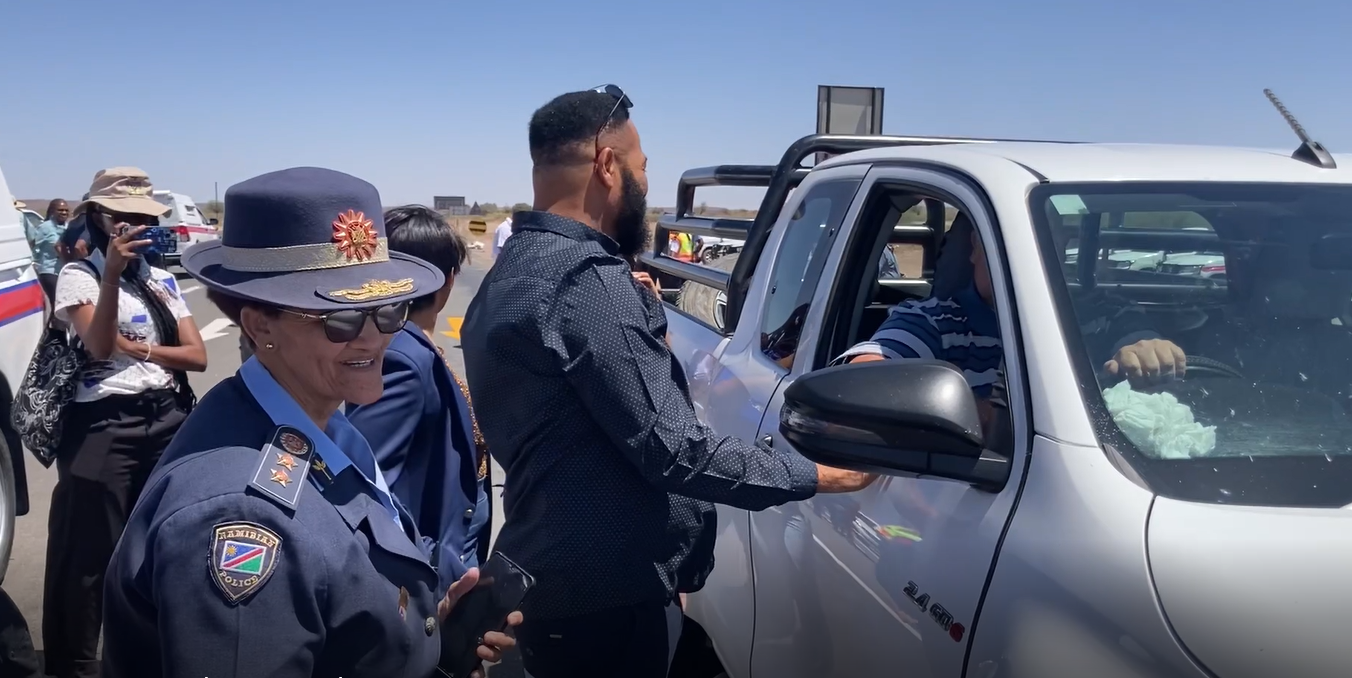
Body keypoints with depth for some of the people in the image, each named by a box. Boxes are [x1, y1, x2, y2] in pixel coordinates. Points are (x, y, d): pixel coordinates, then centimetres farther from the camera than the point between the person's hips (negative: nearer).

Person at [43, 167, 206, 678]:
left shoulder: (162, 281, 11)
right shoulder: (78, 275, -3)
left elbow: (196, 356, 4)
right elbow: (99, 346, -20)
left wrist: (138, 349, -10)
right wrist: (113, 272, -28)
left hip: (168, 421, 5)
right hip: (104, 426, -5)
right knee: (90, 553, 2)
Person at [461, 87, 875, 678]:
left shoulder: (510, 274, 12)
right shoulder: (587, 280, -21)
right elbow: (671, 450, -23)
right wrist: (813, 475, -14)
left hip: (547, 576, 10)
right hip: (605, 594, -10)